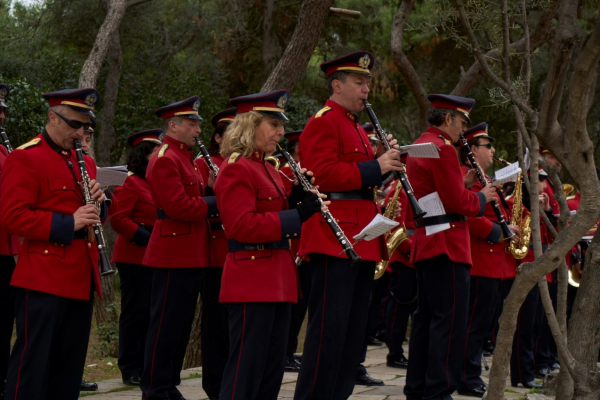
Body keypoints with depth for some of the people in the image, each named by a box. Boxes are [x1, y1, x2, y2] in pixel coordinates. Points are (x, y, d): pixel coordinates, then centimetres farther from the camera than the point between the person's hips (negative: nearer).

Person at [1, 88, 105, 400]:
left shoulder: (84, 161, 19)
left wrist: (98, 201, 3)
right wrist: (67, 224, -21)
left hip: (81, 280, 8)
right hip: (43, 278, -8)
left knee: (69, 368, 11)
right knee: (32, 365, -6)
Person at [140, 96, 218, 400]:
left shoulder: (184, 158, 18)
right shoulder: (165, 159, -14)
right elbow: (177, 205, -23)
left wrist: (209, 190, 5)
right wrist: (215, 202, -14)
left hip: (191, 255, 10)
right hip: (173, 253, -10)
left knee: (181, 323, 13)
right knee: (166, 324, -5)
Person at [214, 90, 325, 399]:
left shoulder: (265, 168, 18)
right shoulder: (236, 168, -12)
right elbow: (242, 225, -21)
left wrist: (295, 199, 6)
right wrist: (297, 215, -21)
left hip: (277, 281, 10)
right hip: (251, 281, -10)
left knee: (272, 372, 12)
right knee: (245, 373, -7)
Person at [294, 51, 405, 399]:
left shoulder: (356, 128, 23)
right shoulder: (323, 123, -8)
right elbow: (322, 174, -20)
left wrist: (384, 161, 7)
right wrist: (375, 167, -20)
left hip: (362, 241, 10)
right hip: (335, 239, -10)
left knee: (354, 329, 11)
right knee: (329, 328, -9)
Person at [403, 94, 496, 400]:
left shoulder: (417, 148, 17)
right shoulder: (443, 149, -14)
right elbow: (457, 202, -18)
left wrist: (463, 185, 13)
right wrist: (482, 197, -1)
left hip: (424, 242, 10)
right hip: (447, 243, -10)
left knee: (426, 316, 13)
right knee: (450, 320, -9)